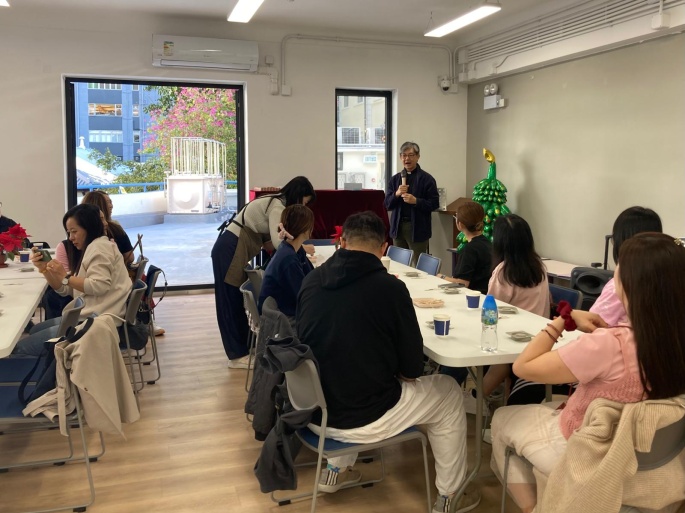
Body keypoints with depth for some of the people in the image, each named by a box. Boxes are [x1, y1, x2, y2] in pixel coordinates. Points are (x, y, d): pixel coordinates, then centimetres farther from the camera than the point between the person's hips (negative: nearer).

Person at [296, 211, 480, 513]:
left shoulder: (311, 280, -3)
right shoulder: (390, 287, -16)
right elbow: (412, 368, -9)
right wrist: (397, 370, 15)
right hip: (364, 417, -5)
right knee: (448, 394, 18)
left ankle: (336, 470, 41)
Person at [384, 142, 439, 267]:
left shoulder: (426, 179, -2)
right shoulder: (395, 179, 10)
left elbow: (434, 204, -6)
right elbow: (387, 204, 8)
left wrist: (416, 201, -19)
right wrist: (396, 194, -11)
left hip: (417, 228, -4)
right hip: (398, 227, 4)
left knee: (417, 266, 1)